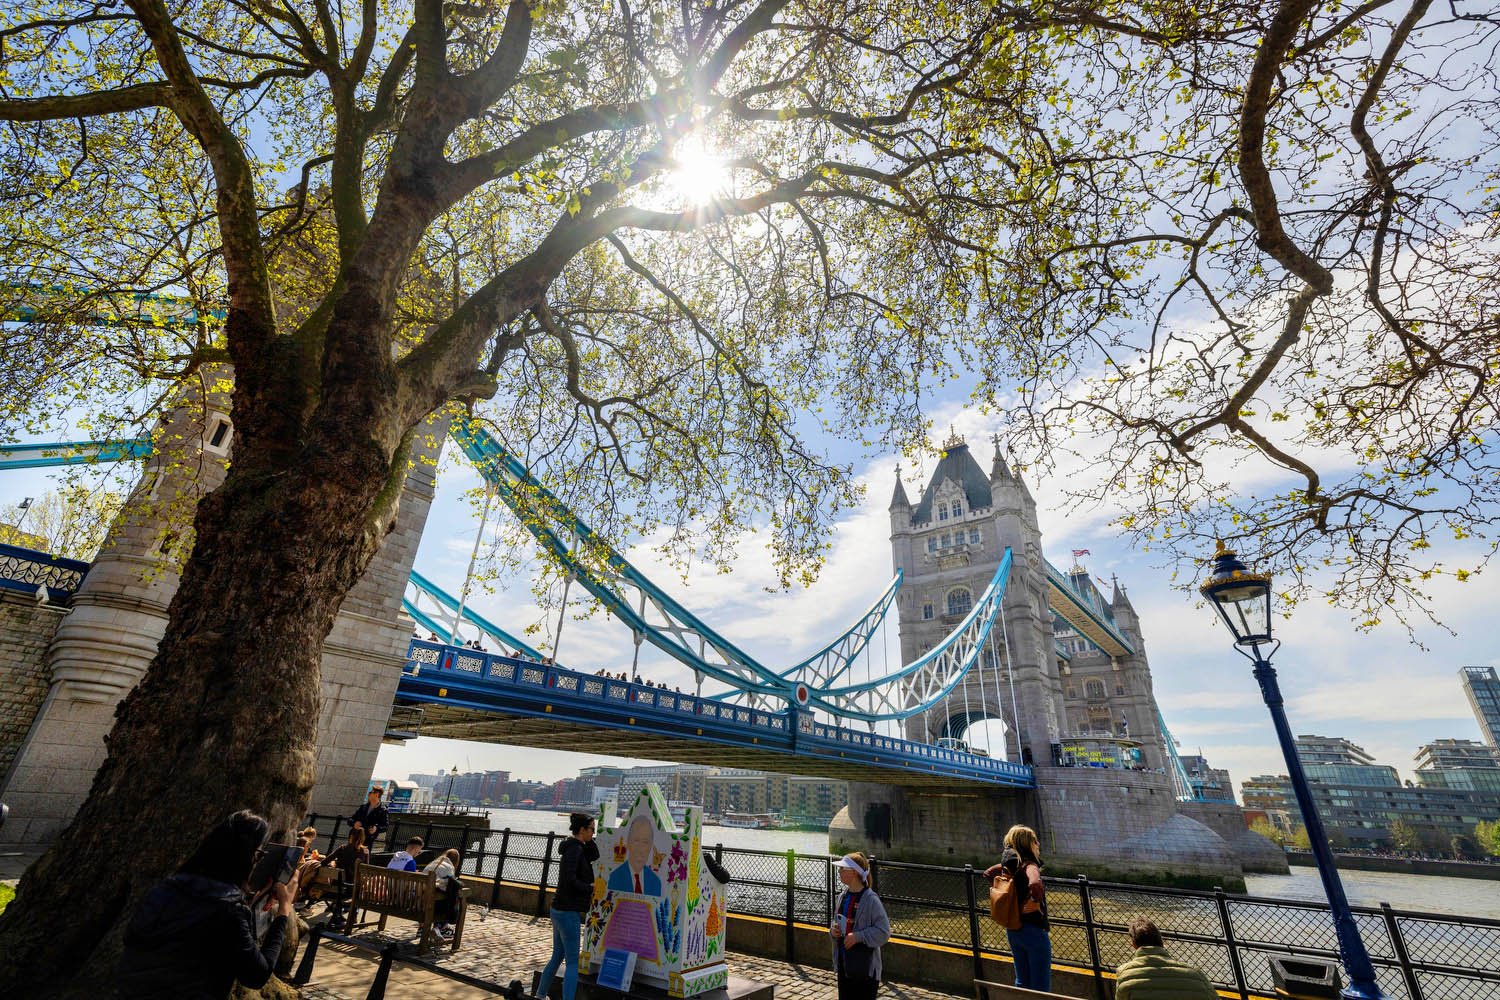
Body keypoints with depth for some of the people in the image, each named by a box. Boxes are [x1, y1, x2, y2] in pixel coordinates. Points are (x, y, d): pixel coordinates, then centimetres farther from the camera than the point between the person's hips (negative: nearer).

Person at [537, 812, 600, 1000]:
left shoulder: (575, 846, 8)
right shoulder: (575, 849, -20)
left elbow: (594, 856, 13)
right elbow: (570, 880, -27)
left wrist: (588, 839, 2)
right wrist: (590, 889, -15)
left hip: (559, 909, 10)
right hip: (568, 912, -10)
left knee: (557, 956, 23)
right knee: (572, 962, -1)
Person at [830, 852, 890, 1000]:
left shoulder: (870, 899, -18)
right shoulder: (842, 896, 4)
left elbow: (883, 932, -18)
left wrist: (858, 936, -24)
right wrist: (833, 930, -4)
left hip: (865, 967, -7)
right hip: (844, 964, 7)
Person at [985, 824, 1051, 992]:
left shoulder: (1009, 864, 3)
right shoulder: (1029, 865, -21)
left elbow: (987, 873, 17)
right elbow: (1034, 884, -44)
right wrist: (1033, 902, -27)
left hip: (1013, 930, 7)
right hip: (1033, 930, -7)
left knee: (1022, 982, 21)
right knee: (1041, 987, 7)